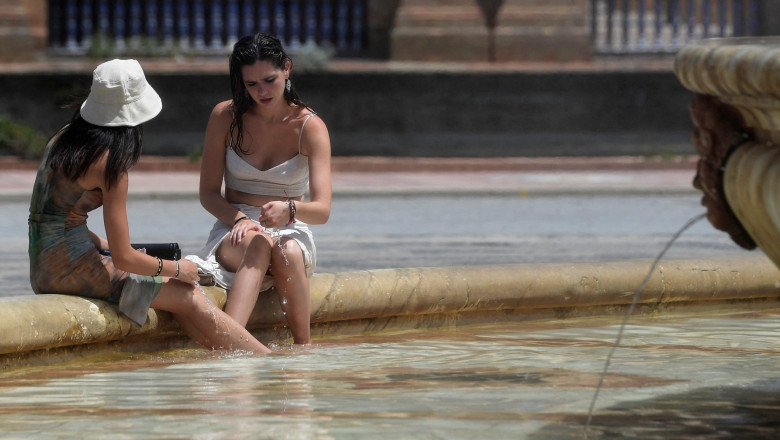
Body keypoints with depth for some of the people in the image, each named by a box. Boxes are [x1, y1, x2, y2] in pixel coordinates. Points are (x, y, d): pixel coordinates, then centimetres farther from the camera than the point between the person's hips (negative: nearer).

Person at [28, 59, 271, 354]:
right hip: (69, 266, -9)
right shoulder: (110, 162, -15)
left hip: (43, 266, 9)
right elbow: (124, 259, -15)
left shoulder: (64, 138, 11)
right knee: (189, 298, -4)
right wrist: (177, 269, 1)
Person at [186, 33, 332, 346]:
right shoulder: (226, 117, -2)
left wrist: (289, 210, -40)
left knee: (286, 251, -37)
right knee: (258, 243, -37)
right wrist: (239, 219, -19)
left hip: (291, 233, 0)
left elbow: (322, 210, -17)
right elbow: (208, 194, 2)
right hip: (233, 231, 0)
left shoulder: (310, 127, -7)